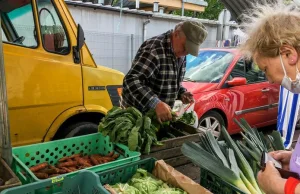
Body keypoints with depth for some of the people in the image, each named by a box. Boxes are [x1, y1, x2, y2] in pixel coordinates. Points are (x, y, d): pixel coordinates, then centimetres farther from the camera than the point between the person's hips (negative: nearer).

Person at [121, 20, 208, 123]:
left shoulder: (179, 54, 3)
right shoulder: (155, 49, -25)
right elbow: (131, 81, -33)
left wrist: (181, 92, -2)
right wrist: (156, 104, -42)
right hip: (138, 113, -8)